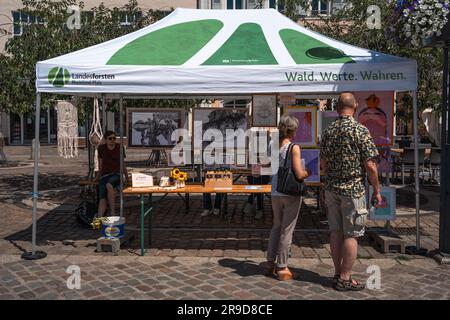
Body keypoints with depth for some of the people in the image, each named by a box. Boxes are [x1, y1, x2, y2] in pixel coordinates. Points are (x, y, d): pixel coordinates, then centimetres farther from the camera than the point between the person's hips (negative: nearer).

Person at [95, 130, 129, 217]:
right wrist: (98, 176, 16)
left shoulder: (119, 148, 5)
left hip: (117, 175, -2)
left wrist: (126, 177, 19)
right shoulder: (101, 148, 6)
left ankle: (112, 213, -33)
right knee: (102, 199, -19)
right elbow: (100, 164, 16)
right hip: (104, 176, 2)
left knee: (109, 185, -37)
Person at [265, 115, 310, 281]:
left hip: (276, 193, 5)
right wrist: (311, 172, 1)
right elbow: (299, 174, -18)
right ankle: (282, 268, 13)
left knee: (276, 227, 19)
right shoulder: (294, 148, -14)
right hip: (291, 193, -5)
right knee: (286, 230, 5)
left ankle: (270, 264, 25)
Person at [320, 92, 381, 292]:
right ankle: (345, 279, 6)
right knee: (351, 234, 1)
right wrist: (376, 190, -3)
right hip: (353, 189, -6)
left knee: (336, 232, 11)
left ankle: (338, 274, 20)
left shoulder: (328, 131, 6)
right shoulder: (360, 130, -12)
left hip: (331, 188, 6)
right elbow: (370, 165, -14)